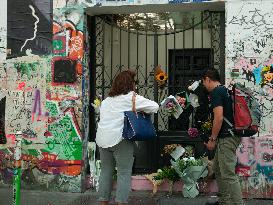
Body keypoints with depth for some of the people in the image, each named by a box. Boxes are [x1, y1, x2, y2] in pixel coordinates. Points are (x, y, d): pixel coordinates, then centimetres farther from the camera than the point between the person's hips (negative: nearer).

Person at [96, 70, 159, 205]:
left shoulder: (106, 100, 18)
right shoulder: (131, 97, -3)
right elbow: (154, 107, -8)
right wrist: (141, 110, 9)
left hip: (102, 139, 7)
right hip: (120, 139, -6)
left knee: (106, 171, 13)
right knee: (124, 173, 0)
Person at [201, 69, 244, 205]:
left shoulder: (215, 92, -12)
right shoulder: (225, 90, 17)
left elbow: (219, 118, -21)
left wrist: (212, 139, -13)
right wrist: (215, 138, 25)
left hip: (227, 137, -10)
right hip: (230, 135, 10)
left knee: (228, 174, -9)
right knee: (218, 169, 18)